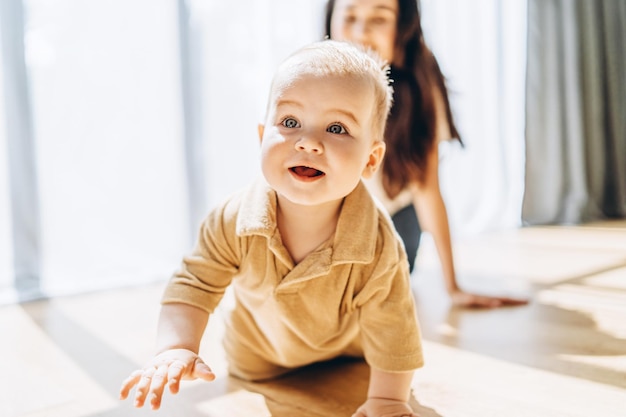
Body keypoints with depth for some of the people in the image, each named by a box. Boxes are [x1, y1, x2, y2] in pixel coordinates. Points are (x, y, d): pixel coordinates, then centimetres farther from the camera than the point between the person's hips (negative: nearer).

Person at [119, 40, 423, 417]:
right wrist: (177, 347, -40)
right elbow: (195, 284, -25)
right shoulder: (234, 222, -34)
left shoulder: (377, 246, -39)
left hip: (347, 350, -1)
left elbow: (392, 329, -27)